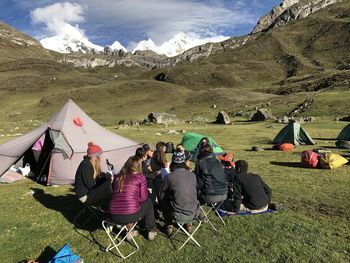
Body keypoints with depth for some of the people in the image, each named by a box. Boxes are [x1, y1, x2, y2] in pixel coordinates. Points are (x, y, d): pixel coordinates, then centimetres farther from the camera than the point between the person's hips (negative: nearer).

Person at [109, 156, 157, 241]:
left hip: (114, 217, 5)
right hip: (130, 216, -4)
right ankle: (151, 231, 34)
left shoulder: (118, 177, 11)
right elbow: (143, 197, 5)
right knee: (148, 202, 23)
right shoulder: (140, 177, -1)